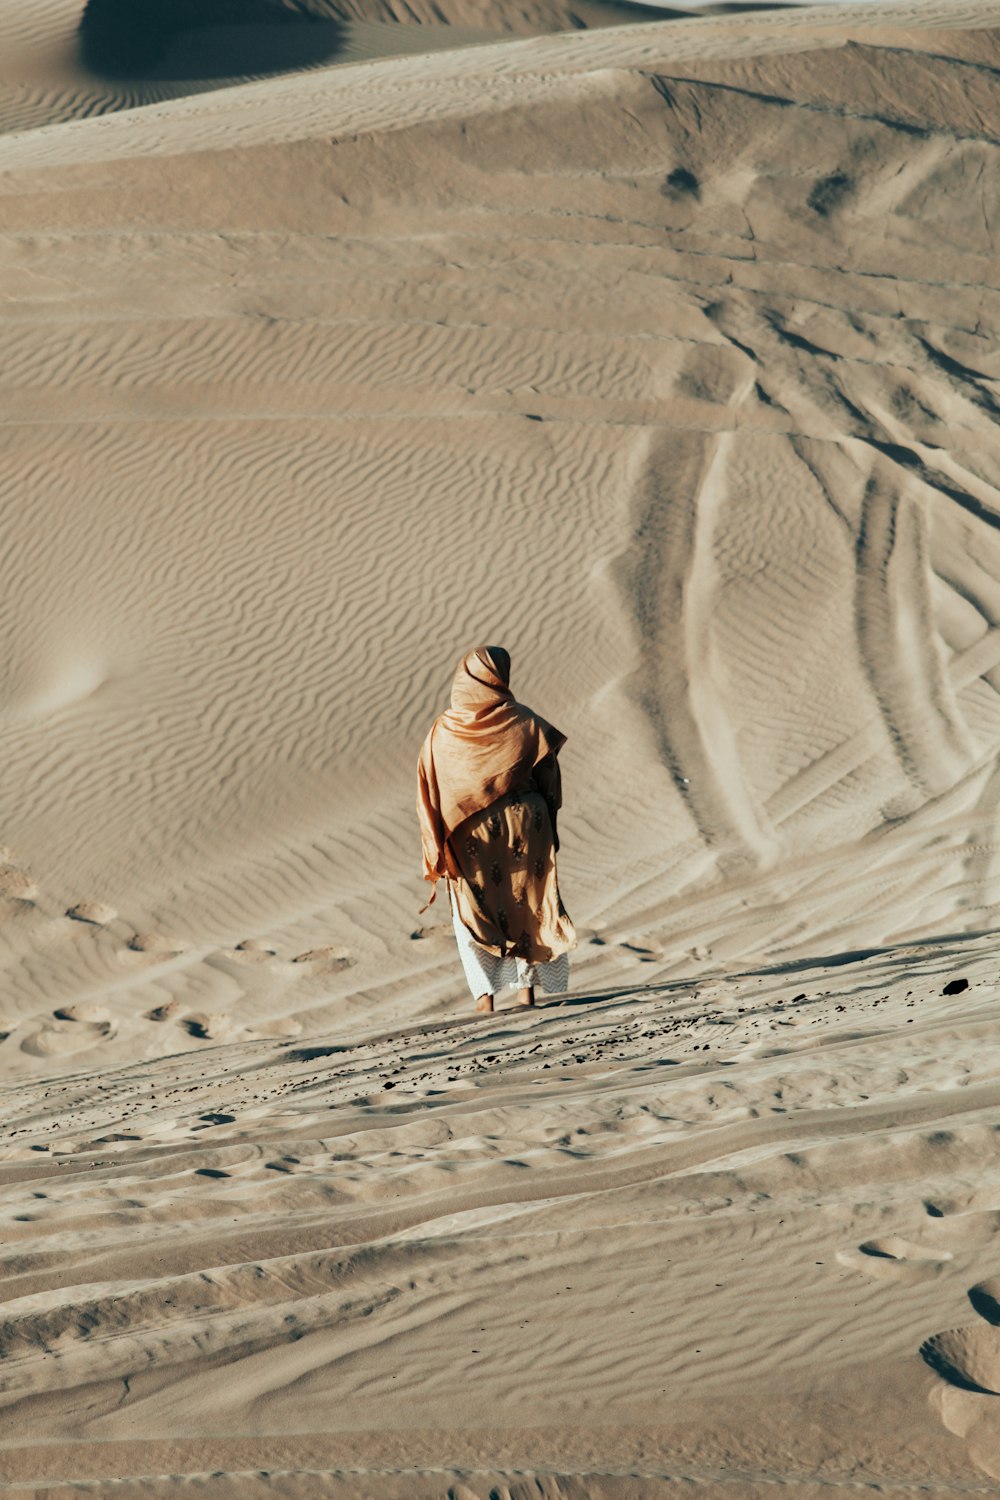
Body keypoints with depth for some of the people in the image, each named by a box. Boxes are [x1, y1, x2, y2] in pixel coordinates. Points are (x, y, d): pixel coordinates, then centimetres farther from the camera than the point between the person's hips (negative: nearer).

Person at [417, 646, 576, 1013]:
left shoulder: (442, 732, -5)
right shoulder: (524, 723, -7)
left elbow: (429, 793, -4)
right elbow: (548, 776, -3)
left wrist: (437, 852, 2)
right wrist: (549, 828, 8)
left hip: (469, 835, 0)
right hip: (525, 827, 0)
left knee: (473, 912, 10)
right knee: (526, 904, 14)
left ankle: (484, 996, 1)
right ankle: (526, 988, 12)